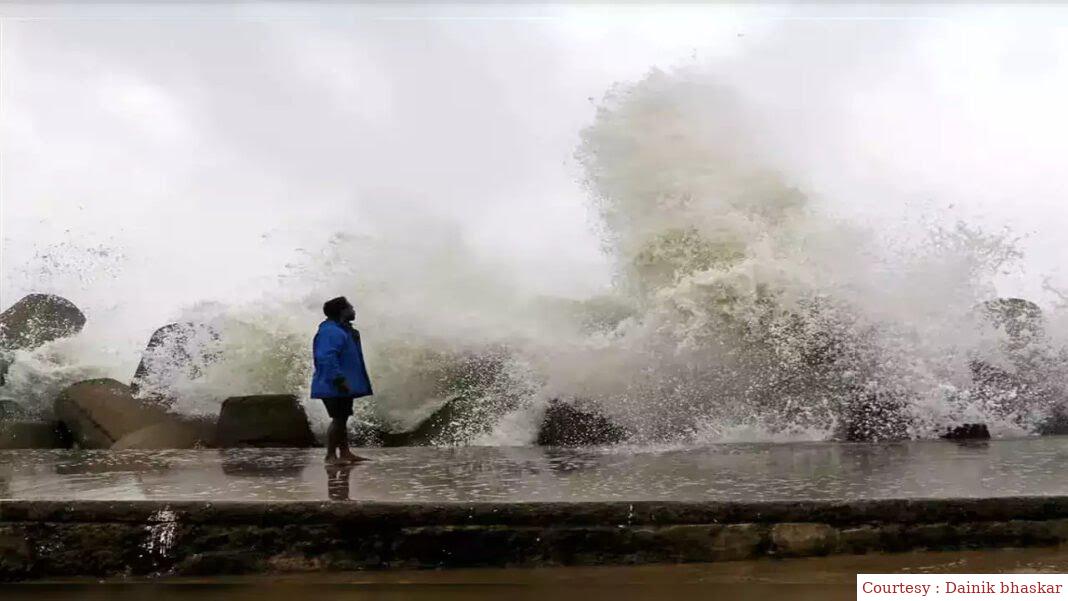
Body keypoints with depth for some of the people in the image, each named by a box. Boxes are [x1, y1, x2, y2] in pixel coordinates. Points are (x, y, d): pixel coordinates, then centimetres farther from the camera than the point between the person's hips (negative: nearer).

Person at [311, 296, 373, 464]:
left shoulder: (344, 330, 18)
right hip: (334, 386, -11)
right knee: (338, 419, -9)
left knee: (343, 419, 13)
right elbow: (326, 358, -26)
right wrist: (338, 379, -29)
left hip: (344, 386, 11)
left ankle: (345, 453, 19)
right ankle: (331, 455, -4)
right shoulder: (330, 332, -17)